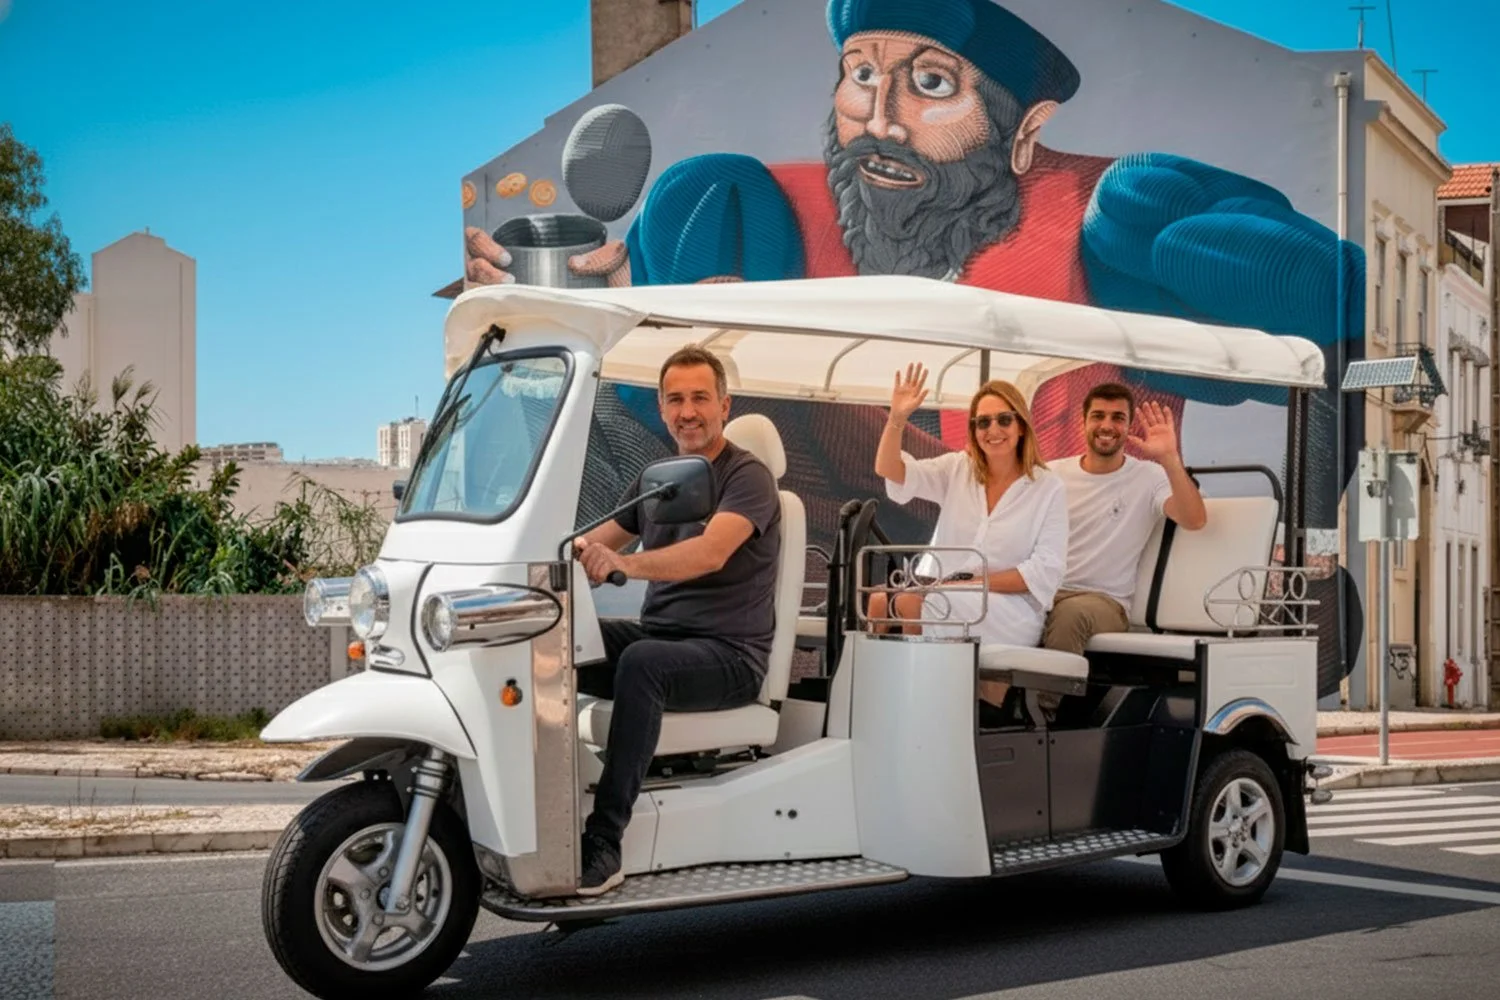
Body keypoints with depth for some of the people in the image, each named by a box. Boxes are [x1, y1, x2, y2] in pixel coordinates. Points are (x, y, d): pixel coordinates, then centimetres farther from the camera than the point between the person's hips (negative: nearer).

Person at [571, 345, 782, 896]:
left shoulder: (748, 477, -7)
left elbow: (711, 553, -26)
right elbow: (590, 544, 13)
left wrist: (623, 562, -43)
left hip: (729, 654, -7)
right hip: (655, 635, 7)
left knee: (640, 663, -37)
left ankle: (603, 843, -37)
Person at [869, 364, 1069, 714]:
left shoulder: (1049, 490, 4)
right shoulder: (956, 469, 12)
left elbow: (1046, 572, -4)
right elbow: (889, 471, -1)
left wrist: (976, 583, -12)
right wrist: (897, 419, -18)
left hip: (1009, 613, -3)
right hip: (943, 603, 3)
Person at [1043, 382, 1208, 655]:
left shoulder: (1149, 477, 3)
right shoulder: (1053, 475, 13)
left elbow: (1195, 520, -15)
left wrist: (1170, 459, -28)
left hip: (1104, 600, -2)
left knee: (1072, 611, -39)